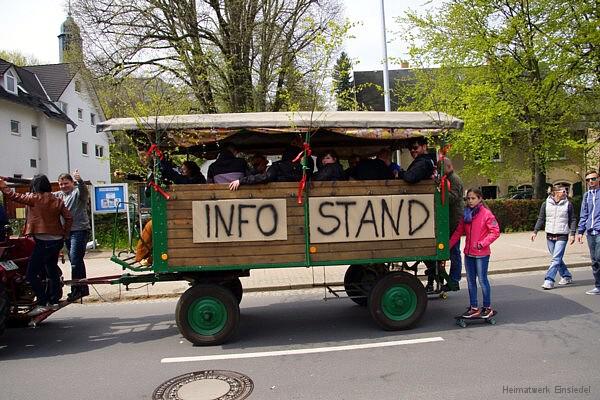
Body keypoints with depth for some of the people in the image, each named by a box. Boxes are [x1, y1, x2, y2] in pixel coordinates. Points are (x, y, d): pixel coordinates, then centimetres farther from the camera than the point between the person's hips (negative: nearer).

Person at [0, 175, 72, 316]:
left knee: (31, 274, -2)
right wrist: (64, 235, 13)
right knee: (52, 270, 19)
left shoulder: (34, 198, -6)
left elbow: (15, 196, -4)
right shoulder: (57, 201, 8)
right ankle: (53, 301, 24)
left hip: (43, 241, -7)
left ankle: (42, 303, -6)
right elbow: (69, 218, 5)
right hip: (57, 240, 7)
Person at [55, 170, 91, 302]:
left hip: (79, 230, -9)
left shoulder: (78, 192, -6)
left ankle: (76, 290, -8)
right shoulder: (60, 194, 18)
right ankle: (83, 288, 22)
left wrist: (80, 181, -47)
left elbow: (84, 191, -27)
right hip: (67, 231, 9)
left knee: (75, 260, -13)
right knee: (76, 261, 13)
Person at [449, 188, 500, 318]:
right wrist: (449, 245, 1)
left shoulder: (486, 213, -10)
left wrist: (482, 243, -19)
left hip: (481, 254, -6)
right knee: (470, 281, 11)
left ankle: (487, 308, 18)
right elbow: (458, 232, 9)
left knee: (482, 280, 3)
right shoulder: (466, 214, 8)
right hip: (468, 253, 6)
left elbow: (495, 232, -11)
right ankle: (474, 308, 21)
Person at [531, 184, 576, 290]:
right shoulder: (546, 204, 4)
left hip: (562, 236, -3)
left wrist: (572, 234, -4)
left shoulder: (568, 204, 1)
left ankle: (549, 280, -11)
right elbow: (541, 219, 9)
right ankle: (566, 276, 29)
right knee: (557, 258, 11)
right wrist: (535, 232, 3)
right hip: (549, 236, 3)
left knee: (556, 259, -11)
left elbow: (573, 220, 4)